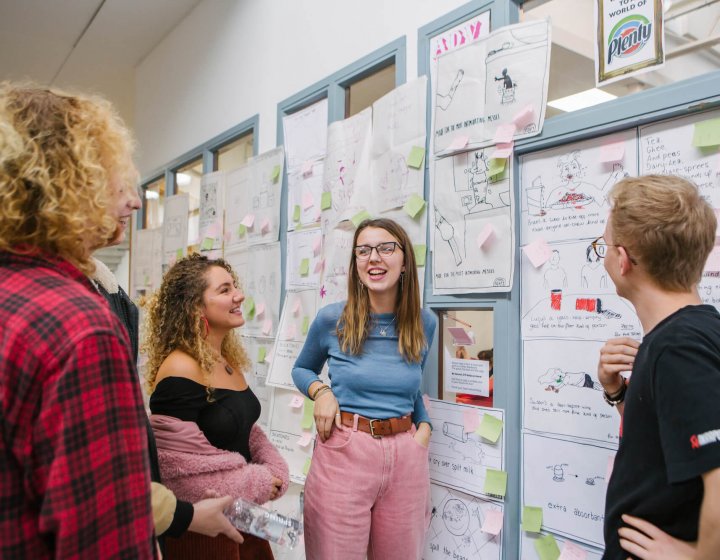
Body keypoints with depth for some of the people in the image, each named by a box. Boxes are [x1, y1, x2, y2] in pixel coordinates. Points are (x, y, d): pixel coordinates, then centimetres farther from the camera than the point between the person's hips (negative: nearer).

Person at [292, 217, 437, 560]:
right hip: (343, 452, -2)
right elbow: (301, 369, 14)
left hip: (406, 457, 3)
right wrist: (320, 391, -7)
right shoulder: (331, 319, -4)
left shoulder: (424, 323, 3)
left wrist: (424, 426, 2)